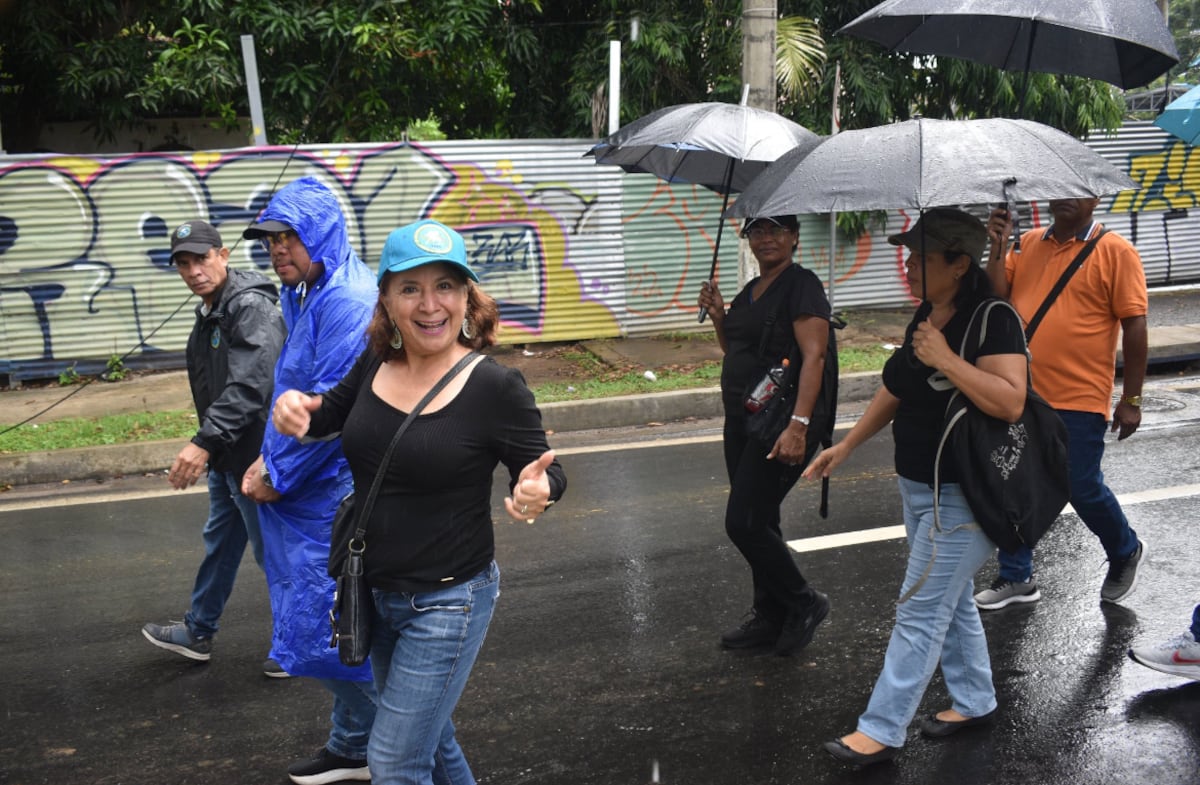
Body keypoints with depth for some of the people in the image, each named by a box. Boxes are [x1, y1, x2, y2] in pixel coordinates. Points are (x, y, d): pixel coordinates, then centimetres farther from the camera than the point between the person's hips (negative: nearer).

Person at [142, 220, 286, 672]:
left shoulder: (252, 308, -21)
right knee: (219, 543, 22)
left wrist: (204, 442, -35)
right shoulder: (210, 311, 10)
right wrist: (210, 446, 17)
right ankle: (198, 633, 38)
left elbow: (249, 387, -32)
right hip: (227, 456, 10)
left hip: (255, 456, -10)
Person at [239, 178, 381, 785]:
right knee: (329, 622, 17)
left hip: (337, 496, -10)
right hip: (306, 490, 10)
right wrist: (269, 459, 9)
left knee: (328, 627, -2)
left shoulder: (348, 300, -19)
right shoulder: (308, 297, 13)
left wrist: (279, 476, -12)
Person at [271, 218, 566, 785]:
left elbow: (545, 473, -10)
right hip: (377, 591, 6)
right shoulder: (374, 365, -5)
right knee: (428, 738, 25)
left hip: (447, 602, -6)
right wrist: (295, 411, -8)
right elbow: (331, 414, 14)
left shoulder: (495, 388, -20)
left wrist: (538, 490, -33)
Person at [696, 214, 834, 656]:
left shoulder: (802, 285, -12)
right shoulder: (751, 290, 14)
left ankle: (804, 603, 11)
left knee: (744, 523, -9)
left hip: (780, 426, -9)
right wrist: (717, 315, 5)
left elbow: (813, 356, -22)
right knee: (757, 523, 13)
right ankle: (770, 618, 26)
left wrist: (798, 425, -32)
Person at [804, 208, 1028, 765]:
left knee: (920, 612, -3)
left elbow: (1010, 402, -30)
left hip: (963, 497, -9)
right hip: (920, 488, 9)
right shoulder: (923, 319, 7)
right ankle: (974, 701, 37)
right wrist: (844, 447, 16)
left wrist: (945, 359, -27)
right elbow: (895, 391, 17)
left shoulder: (992, 320, -18)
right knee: (951, 600, 20)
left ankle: (881, 731, 5)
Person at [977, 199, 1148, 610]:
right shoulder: (1027, 243, 8)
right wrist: (998, 246, -8)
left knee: (1083, 489, 4)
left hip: (1080, 401, -5)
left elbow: (1134, 325, -8)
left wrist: (1131, 399, -10)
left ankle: (1126, 552, 34)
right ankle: (1016, 578, 25)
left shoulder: (1115, 251, -7)